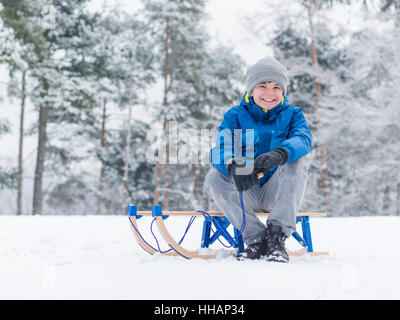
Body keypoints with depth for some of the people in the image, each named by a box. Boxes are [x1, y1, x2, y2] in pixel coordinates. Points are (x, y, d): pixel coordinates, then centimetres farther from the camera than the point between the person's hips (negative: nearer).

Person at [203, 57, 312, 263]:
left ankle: (277, 237, -28)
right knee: (213, 179, -24)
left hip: (279, 193, 0)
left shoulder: (292, 115, 5)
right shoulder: (235, 116, 4)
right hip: (246, 194, 1)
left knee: (297, 160, -27)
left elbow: (303, 138, -19)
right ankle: (256, 238, -24)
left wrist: (278, 154, -44)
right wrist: (233, 167, -41)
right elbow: (221, 149, -14)